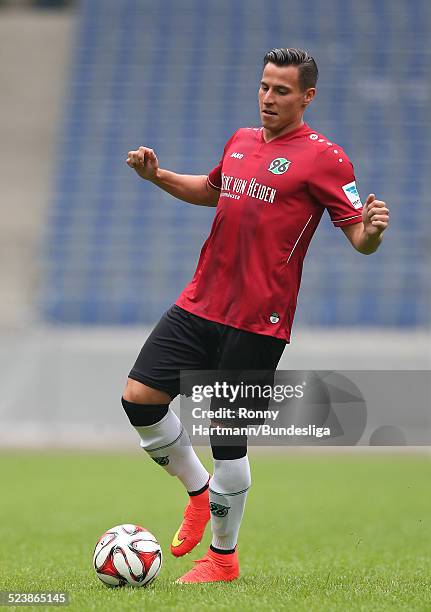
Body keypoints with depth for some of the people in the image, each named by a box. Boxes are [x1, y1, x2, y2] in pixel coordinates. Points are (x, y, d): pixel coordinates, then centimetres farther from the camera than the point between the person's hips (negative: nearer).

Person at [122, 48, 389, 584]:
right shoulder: (240, 142, 13)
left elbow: (359, 238, -9)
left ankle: (222, 557, 16)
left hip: (258, 321, -6)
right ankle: (199, 490, 22)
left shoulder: (323, 157, -6)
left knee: (226, 437, -3)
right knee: (139, 396, -2)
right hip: (200, 303, 6)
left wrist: (371, 231, -33)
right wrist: (157, 176, 17)